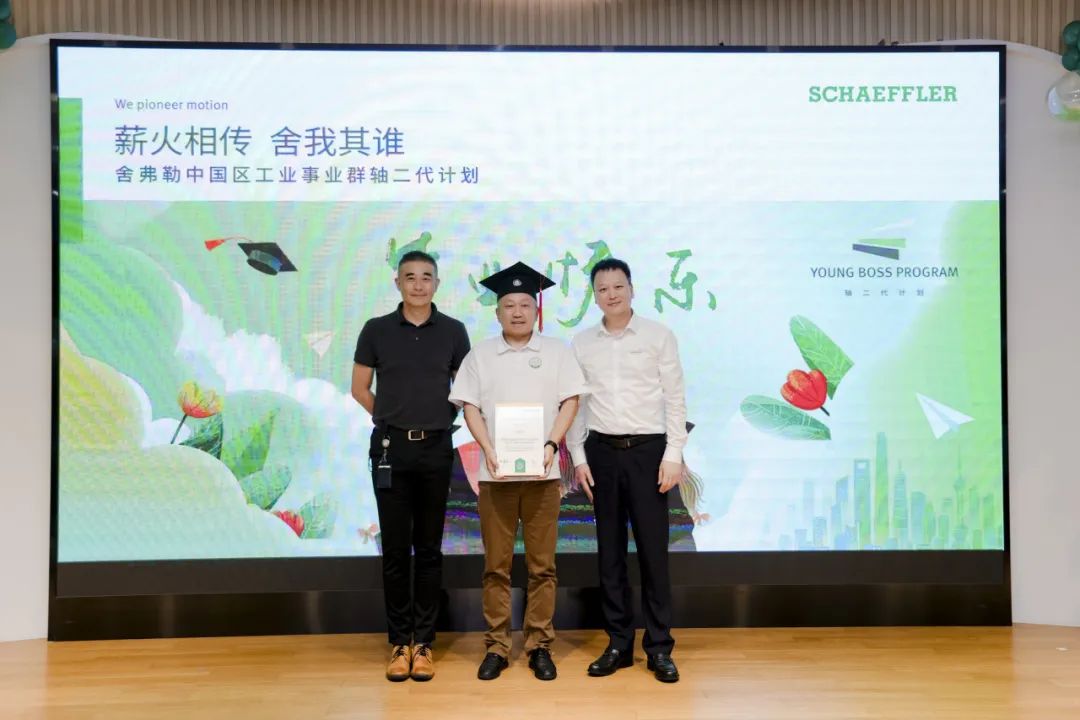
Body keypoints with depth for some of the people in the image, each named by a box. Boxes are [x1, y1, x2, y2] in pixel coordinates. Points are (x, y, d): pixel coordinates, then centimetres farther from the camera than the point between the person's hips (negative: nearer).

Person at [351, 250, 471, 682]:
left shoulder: (453, 331, 3)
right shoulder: (376, 330, 2)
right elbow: (360, 388, 9)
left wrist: (441, 418, 5)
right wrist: (393, 419, 7)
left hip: (436, 448, 0)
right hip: (391, 448, 0)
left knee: (429, 549, 6)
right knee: (395, 549, 4)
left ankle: (424, 642, 16)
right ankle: (400, 642, 15)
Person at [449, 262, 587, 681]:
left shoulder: (557, 352, 8)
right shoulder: (480, 355, 9)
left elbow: (570, 401, 3)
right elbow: (470, 406, 5)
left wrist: (551, 445, -10)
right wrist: (488, 450, -9)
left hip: (542, 472, 0)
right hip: (495, 472, 1)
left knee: (542, 564, 4)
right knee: (496, 564, 5)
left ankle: (539, 645, 15)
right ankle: (496, 646, 14)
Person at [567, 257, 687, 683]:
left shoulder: (659, 336, -1)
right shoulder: (581, 343, 6)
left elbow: (675, 399, -2)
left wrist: (673, 455, -8)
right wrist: (578, 457, 1)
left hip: (648, 449, -2)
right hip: (601, 452, 3)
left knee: (653, 549, 1)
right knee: (609, 550, 9)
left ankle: (659, 647, 14)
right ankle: (619, 643, 21)